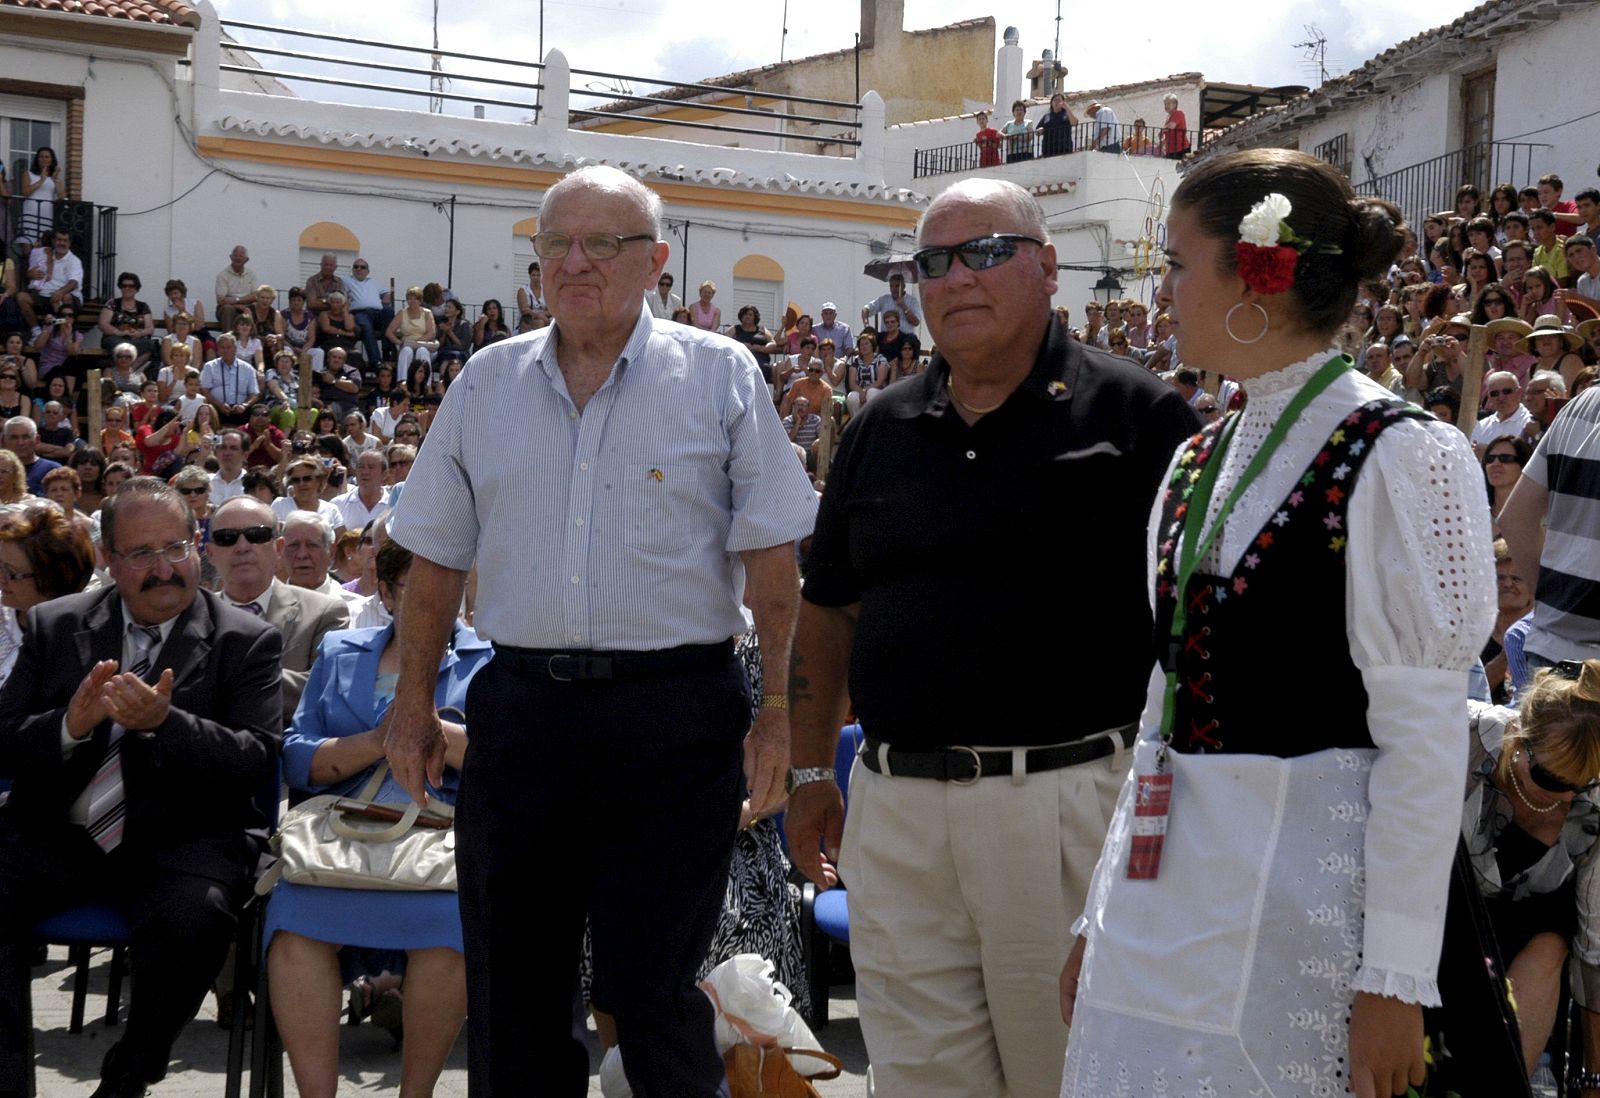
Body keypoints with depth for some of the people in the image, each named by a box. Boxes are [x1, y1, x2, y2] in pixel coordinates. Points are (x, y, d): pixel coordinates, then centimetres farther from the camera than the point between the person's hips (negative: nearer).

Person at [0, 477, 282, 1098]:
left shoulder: (245, 643, 4)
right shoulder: (55, 626, 13)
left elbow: (257, 763, -7)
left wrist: (162, 724, -23)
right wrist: (71, 725, -15)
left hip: (180, 839, -2)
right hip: (56, 835, 3)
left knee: (193, 919, -33)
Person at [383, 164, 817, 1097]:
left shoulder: (722, 377, 1)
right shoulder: (488, 383, 11)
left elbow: (772, 558, -2)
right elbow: (437, 561, 14)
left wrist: (780, 707, -8)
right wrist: (414, 705, 12)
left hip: (673, 714, -4)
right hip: (522, 705, 4)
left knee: (649, 985, -3)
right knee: (512, 992, 10)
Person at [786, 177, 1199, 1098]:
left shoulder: (1134, 416, -3)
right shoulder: (883, 429, 12)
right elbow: (828, 611, 19)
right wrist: (812, 772, 17)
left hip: (1067, 805, -4)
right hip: (894, 814, 4)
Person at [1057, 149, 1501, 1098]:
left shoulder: (1396, 459, -11)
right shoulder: (1201, 460, 12)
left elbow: (1425, 737, -14)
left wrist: (1394, 978, -16)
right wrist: (1105, 915, 16)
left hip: (1301, 900, -7)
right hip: (1164, 889, 7)